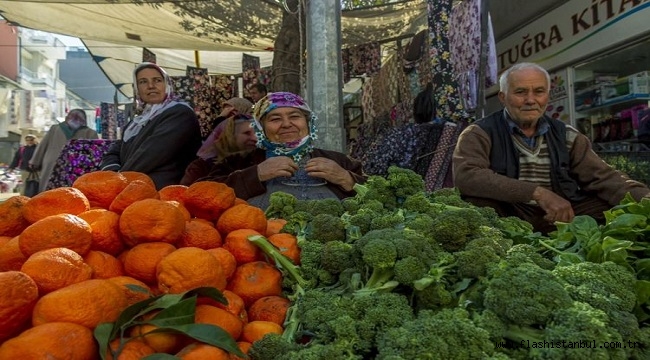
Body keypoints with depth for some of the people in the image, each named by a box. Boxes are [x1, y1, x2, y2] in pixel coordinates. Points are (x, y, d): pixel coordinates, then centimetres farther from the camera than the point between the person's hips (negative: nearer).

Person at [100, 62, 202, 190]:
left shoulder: (180, 114, -3)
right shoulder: (139, 120, 23)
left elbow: (152, 154, -13)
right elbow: (113, 152, 16)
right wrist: (114, 173, -4)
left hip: (161, 190, -7)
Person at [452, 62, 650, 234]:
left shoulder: (566, 136, 13)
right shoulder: (480, 134, -3)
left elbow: (603, 177, 5)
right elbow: (466, 176, -22)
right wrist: (538, 192, -26)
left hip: (564, 218, 3)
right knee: (478, 202, -34)